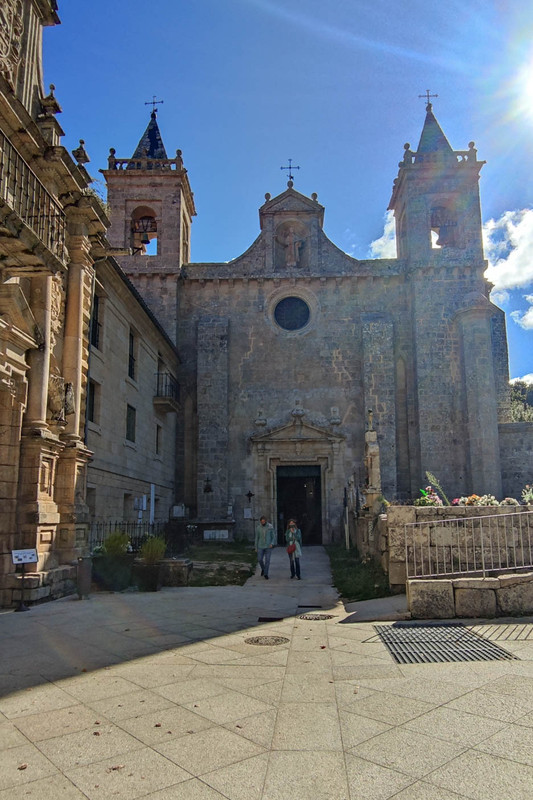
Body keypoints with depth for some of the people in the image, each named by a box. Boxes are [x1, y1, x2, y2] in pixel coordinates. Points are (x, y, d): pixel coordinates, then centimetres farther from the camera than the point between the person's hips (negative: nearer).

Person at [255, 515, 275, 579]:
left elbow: (273, 537, -1)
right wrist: (256, 548, 6)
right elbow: (257, 538, 5)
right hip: (261, 546, 2)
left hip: (268, 546, -1)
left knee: (267, 560, -4)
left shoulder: (270, 527, -7)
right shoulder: (258, 527, -3)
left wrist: (272, 544, -19)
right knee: (260, 560, -1)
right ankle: (263, 569, 30)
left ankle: (266, 574, 8)